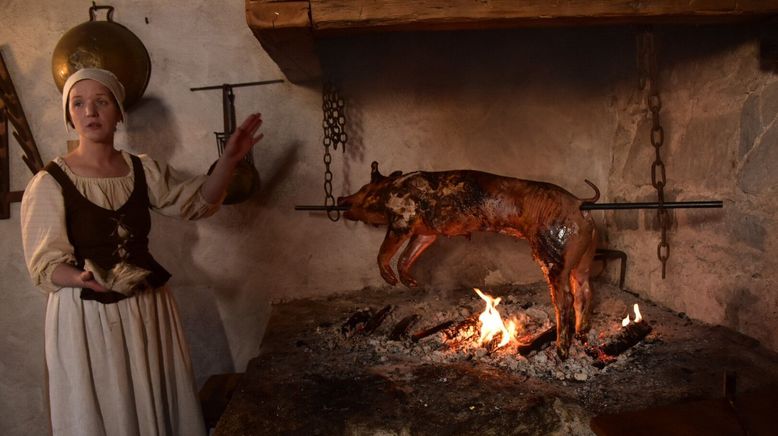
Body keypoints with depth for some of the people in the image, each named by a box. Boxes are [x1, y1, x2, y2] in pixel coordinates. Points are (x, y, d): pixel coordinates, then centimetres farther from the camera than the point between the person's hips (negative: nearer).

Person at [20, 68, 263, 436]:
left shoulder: (143, 170, 3)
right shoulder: (50, 183, -9)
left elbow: (198, 202, 4)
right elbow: (46, 266, -10)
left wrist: (227, 160, -11)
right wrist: (85, 279, -31)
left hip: (148, 310, 4)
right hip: (85, 317, -3)